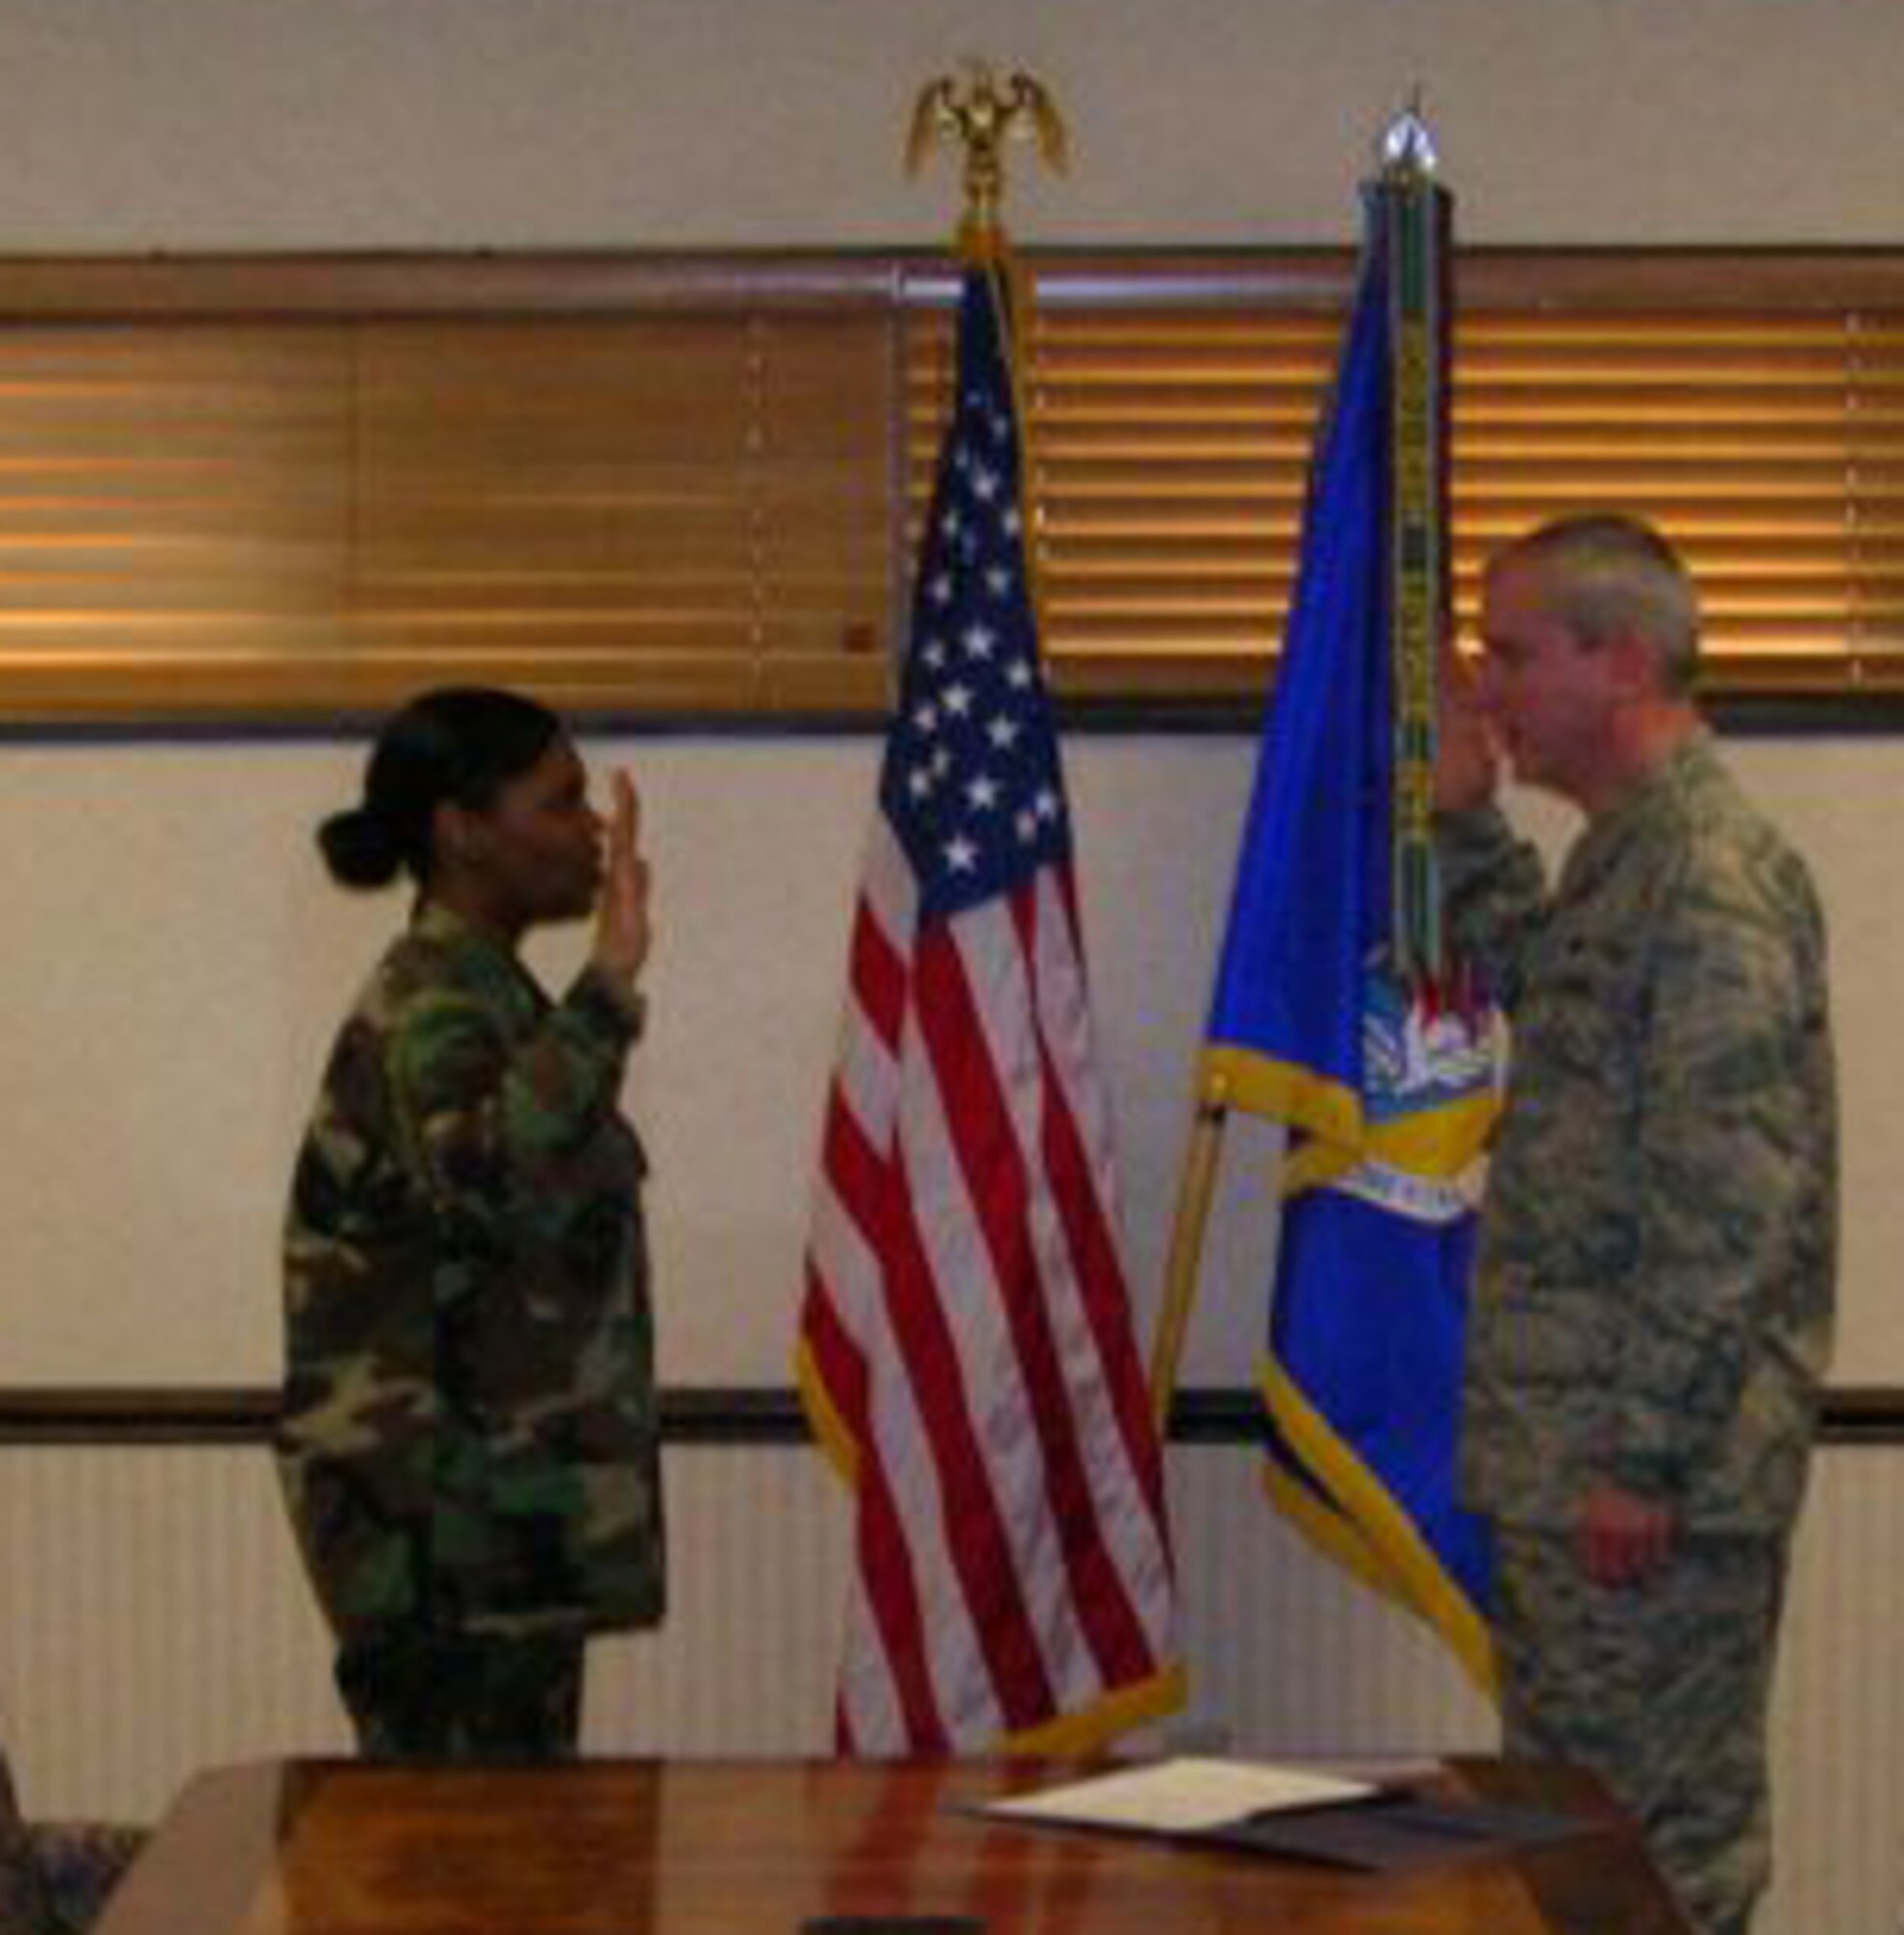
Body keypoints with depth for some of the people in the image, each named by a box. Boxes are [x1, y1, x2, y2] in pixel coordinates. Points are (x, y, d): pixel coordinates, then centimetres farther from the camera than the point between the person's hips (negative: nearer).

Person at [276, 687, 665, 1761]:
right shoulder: (430, 1012, -15)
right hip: (446, 1522, -10)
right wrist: (608, 986, -37)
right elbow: (499, 1174, -37)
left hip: (506, 1514, 10)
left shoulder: (477, 993, 16)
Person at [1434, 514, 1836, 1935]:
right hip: (1570, 1452, 10)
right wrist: (1465, 815, 21)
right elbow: (1523, 980, 33)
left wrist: (1642, 1459, -21)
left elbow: (1727, 1209, -22)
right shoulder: (1628, 854, 12)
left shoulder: (1713, 876, -17)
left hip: (1652, 1473, -10)